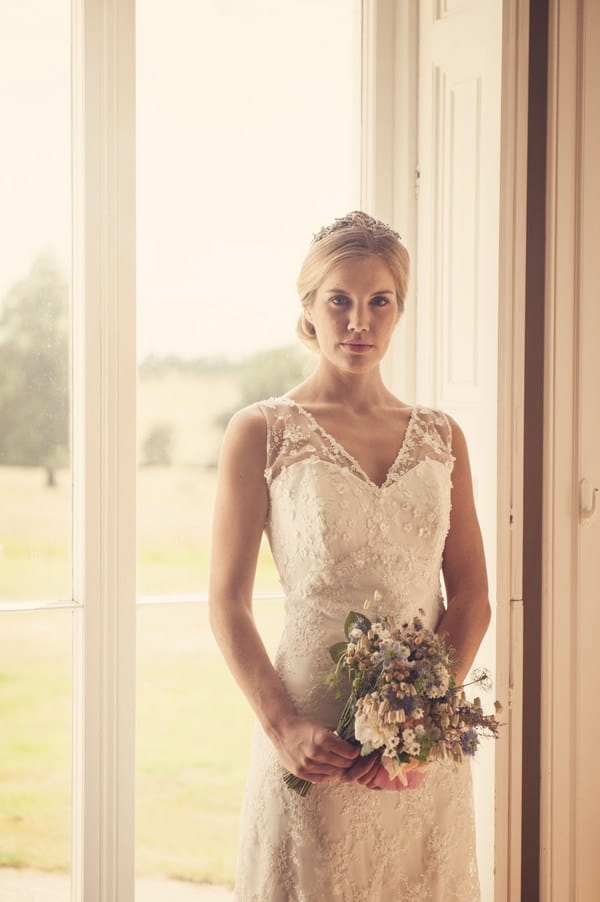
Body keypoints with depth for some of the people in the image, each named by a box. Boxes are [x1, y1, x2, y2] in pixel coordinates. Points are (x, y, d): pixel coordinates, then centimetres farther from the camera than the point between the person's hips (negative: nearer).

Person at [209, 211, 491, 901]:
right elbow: (227, 603, -4)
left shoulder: (441, 437, 8)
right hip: (314, 746, -3)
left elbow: (471, 597, 6)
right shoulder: (262, 432, -2)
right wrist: (281, 725, -16)